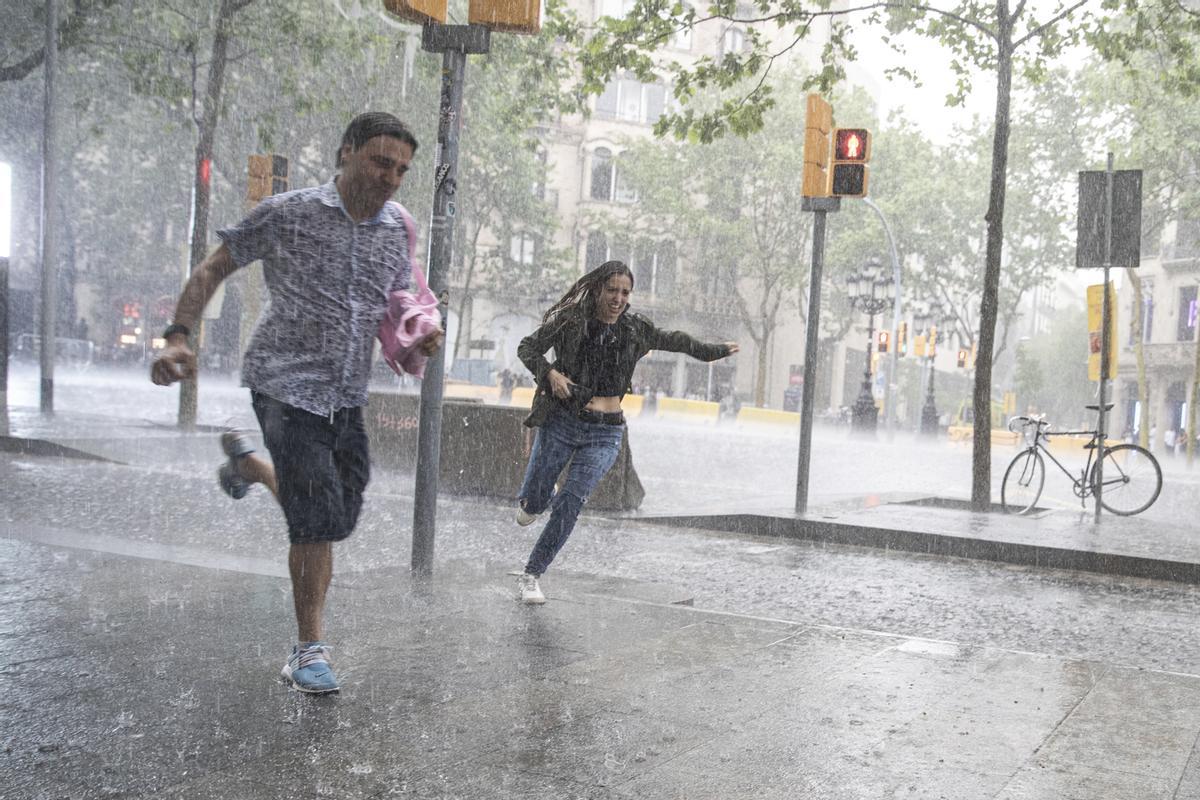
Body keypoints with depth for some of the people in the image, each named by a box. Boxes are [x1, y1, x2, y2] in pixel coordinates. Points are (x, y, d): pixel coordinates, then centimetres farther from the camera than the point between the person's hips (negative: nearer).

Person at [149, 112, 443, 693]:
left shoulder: (397, 226, 6)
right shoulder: (287, 214, -9)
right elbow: (212, 270, -3)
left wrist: (415, 340, -7)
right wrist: (178, 336, -15)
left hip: (348, 394, 6)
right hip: (287, 383, -6)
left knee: (333, 518, 13)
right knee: (319, 520, -11)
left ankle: (246, 460, 40)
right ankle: (309, 649, 8)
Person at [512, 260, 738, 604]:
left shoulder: (635, 329, 5)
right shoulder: (572, 320, -2)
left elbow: (675, 341, 22)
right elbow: (527, 347, 1)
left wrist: (716, 351, 34)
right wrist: (550, 372, -18)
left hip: (605, 434, 1)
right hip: (561, 422, -1)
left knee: (570, 503, -12)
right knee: (533, 503, 1)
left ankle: (531, 576, 2)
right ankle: (535, 499, 42)